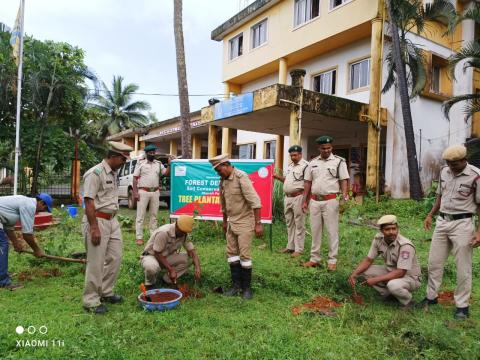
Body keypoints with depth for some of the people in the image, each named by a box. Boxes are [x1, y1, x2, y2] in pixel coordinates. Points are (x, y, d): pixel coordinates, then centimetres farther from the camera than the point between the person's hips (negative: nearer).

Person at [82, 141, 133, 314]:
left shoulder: (113, 173, 13)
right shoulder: (95, 173, -14)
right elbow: (89, 202, -18)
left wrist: (113, 221, 15)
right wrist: (94, 228, -21)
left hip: (112, 220, 9)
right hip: (97, 220, -9)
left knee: (115, 258, 13)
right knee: (96, 263, 0)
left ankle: (106, 292, 29)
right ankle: (91, 300, 13)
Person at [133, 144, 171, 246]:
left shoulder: (159, 164, 10)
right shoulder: (141, 164, 0)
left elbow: (166, 173, 5)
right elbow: (135, 179, -2)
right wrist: (135, 192, -10)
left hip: (155, 192, 4)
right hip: (143, 192, -3)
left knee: (154, 215, 10)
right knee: (140, 216, -1)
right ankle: (139, 237, 3)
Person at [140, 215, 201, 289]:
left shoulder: (184, 235, -10)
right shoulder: (163, 233, -30)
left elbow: (192, 251, -11)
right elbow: (157, 254, -25)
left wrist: (198, 268, -29)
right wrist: (171, 270, -26)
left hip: (166, 257, 6)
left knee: (187, 259, -17)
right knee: (152, 267, -41)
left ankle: (168, 280, -1)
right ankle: (150, 283, -6)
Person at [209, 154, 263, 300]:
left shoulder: (241, 177, -18)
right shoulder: (223, 180, 6)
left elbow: (255, 201, -22)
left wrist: (258, 224, -23)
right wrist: (224, 222, 23)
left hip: (245, 222, -7)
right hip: (232, 222, 8)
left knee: (244, 254, -3)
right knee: (231, 253, 9)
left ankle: (247, 287, 11)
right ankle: (236, 284, 20)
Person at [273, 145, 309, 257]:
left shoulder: (305, 165, -11)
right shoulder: (290, 165, 16)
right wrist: (278, 177, 9)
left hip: (298, 197, -8)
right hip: (287, 197, 9)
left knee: (298, 224, -1)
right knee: (289, 223, 15)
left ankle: (298, 249, 7)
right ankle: (290, 247, 26)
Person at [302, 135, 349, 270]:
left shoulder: (339, 161, 0)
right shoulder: (312, 163, 11)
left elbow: (344, 180, -4)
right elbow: (308, 183, 12)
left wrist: (344, 194, -21)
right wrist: (305, 201, 10)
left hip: (330, 201, -4)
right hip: (314, 201, 4)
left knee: (332, 231, 1)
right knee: (315, 230, 10)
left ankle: (332, 260, 9)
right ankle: (314, 258, 20)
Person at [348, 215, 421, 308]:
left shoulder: (405, 246, -29)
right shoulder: (378, 239, -11)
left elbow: (400, 273, -31)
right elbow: (368, 260, -4)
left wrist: (375, 280, -31)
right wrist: (354, 274, -19)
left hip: (409, 277, -6)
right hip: (390, 271, 6)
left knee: (393, 285, -37)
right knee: (363, 271, -10)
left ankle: (408, 303, -4)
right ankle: (388, 294, 5)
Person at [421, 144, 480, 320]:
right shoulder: (444, 171, 5)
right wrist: (430, 215, 13)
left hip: (462, 224, -6)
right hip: (442, 221, 6)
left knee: (463, 268, 5)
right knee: (434, 262, 12)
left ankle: (462, 305, 19)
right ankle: (431, 297, 27)